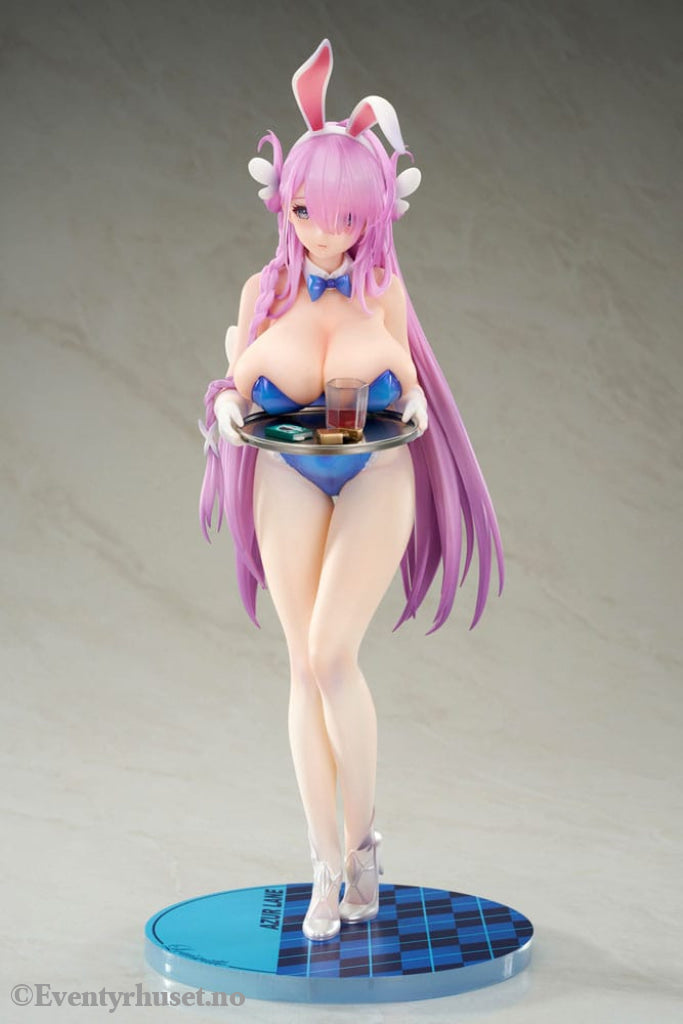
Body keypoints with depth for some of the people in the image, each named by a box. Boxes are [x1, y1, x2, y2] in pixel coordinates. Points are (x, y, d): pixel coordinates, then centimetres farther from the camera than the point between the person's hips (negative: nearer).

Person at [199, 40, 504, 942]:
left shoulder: (385, 288, -6)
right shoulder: (265, 289, -3)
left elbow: (408, 388, 4)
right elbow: (237, 385, 6)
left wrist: (412, 406, -18)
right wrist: (228, 412, -17)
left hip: (377, 479, -2)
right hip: (289, 483, 2)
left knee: (331, 654, -18)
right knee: (306, 667, 2)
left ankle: (364, 835, 6)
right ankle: (327, 868, 13)